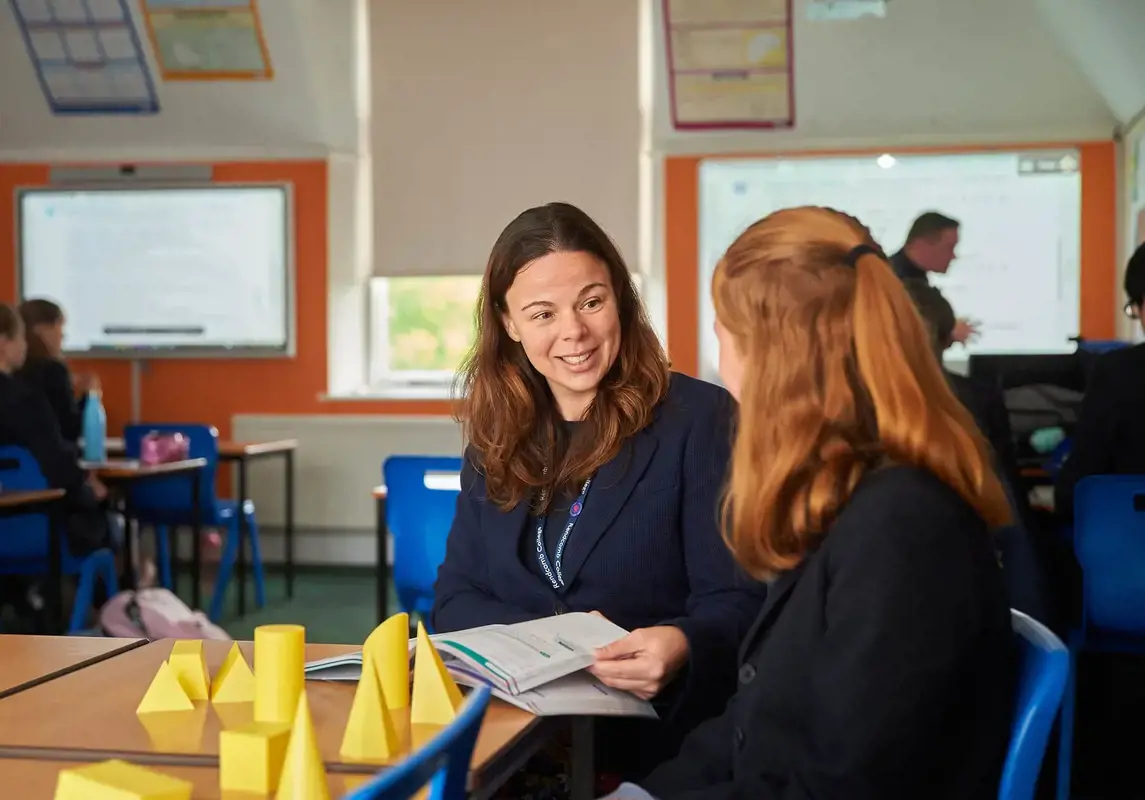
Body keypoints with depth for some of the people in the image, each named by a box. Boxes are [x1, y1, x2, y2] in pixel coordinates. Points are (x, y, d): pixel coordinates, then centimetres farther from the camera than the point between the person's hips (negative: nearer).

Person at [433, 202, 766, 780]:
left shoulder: (700, 418, -5)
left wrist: (683, 649, -30)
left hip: (653, 740, -4)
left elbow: (737, 601, -8)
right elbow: (455, 598, 9)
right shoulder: (497, 433, 10)